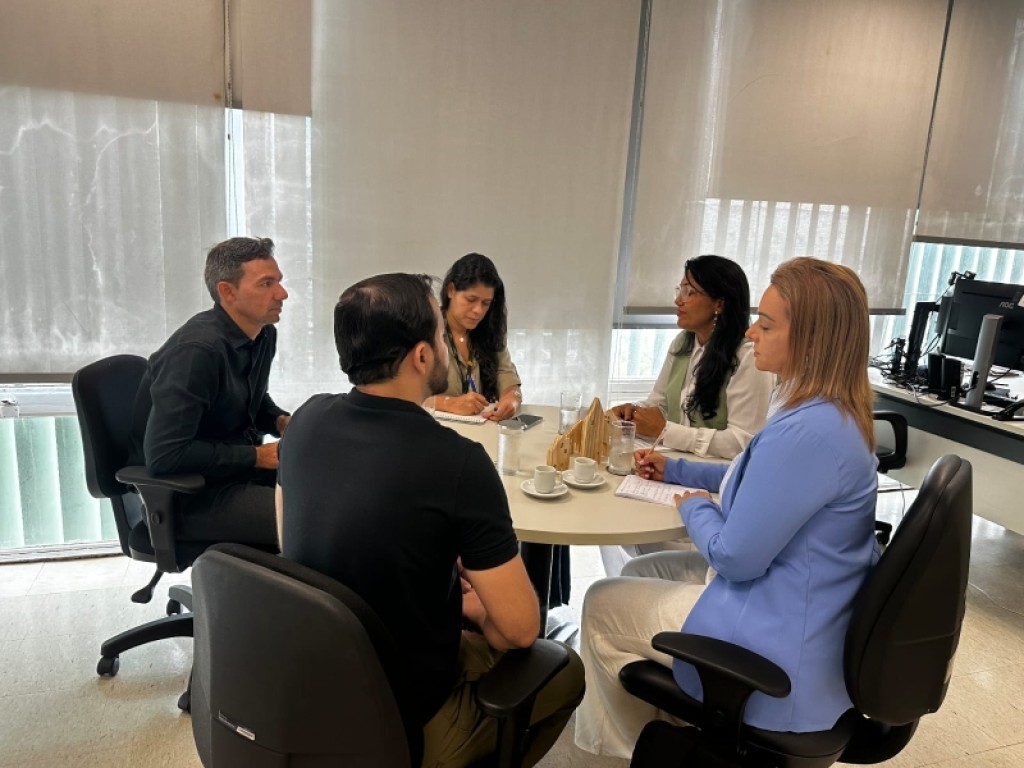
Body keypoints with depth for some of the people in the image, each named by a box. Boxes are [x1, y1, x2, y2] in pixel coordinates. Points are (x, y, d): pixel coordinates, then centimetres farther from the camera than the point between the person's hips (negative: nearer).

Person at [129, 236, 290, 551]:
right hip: (189, 494, -9)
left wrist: (282, 422, 1)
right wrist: (257, 456, -21)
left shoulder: (264, 334, 3)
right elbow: (164, 455, -27)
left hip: (241, 468, 9)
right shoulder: (197, 350, -23)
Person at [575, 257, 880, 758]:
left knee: (602, 604, 5)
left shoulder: (808, 431, -31)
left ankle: (636, 745, 31)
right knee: (640, 572, 21)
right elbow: (758, 482, 19)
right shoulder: (832, 412, 2)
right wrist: (675, 469, 13)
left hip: (785, 640, -10)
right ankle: (657, 717, 34)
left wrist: (694, 507, -7)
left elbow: (734, 557, -26)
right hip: (800, 606, 10)